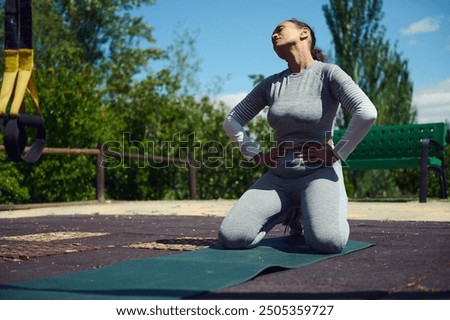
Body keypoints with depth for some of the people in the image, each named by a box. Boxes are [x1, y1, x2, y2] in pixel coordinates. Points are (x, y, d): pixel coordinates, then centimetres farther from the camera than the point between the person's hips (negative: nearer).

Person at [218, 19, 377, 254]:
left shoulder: (328, 73, -5)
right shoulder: (270, 84, 10)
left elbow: (367, 113, -20)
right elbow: (231, 121, 17)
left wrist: (337, 154, -15)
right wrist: (256, 156, 5)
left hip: (318, 173, -4)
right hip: (278, 178, 5)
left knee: (327, 241, -34)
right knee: (230, 237, -16)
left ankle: (323, 212, 5)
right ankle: (290, 212, 13)